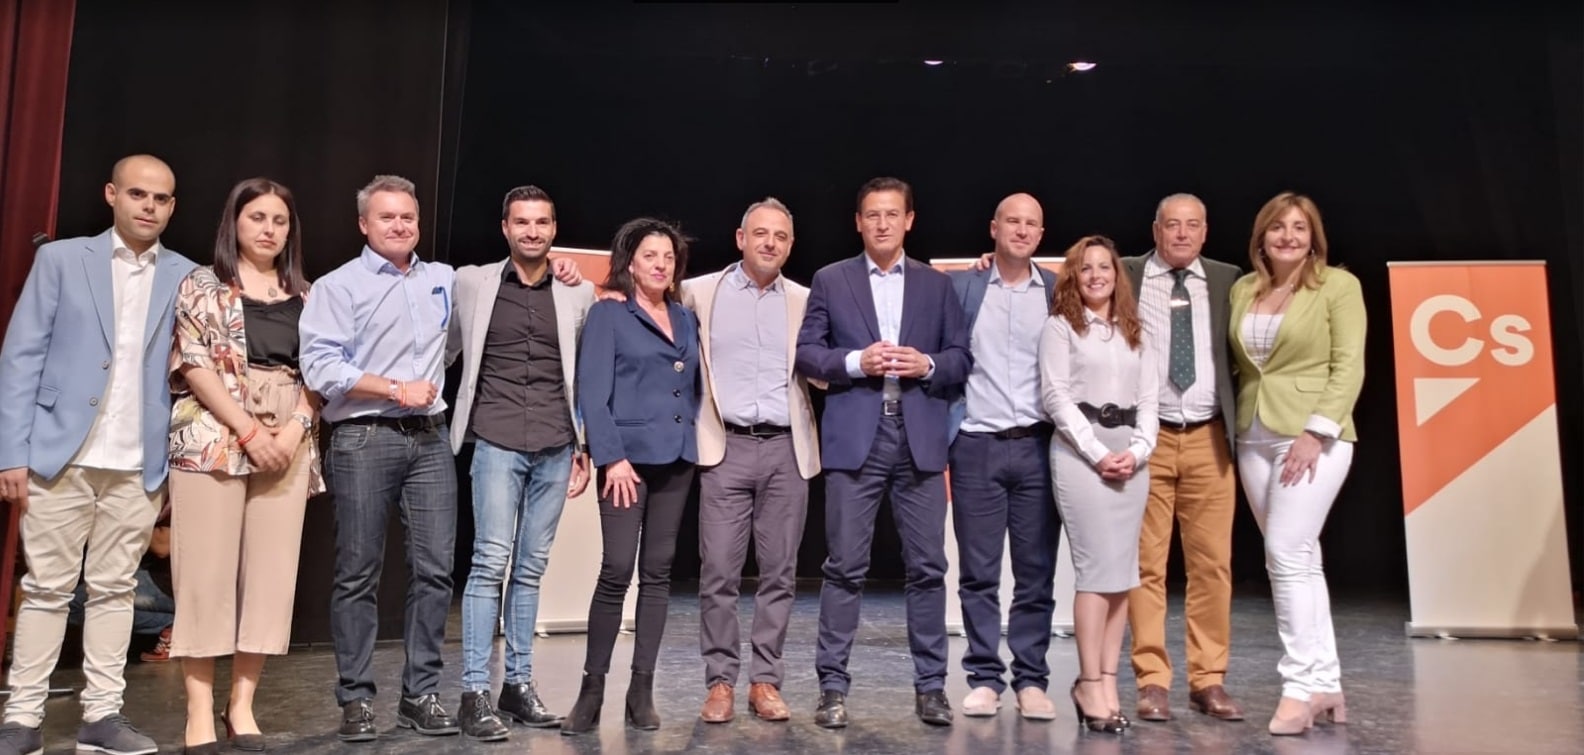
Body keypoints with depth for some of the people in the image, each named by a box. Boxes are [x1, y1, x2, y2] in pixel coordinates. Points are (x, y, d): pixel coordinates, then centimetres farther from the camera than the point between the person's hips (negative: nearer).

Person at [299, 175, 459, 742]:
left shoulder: (444, 280, 15)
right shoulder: (338, 286, 1)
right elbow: (320, 367, -9)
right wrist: (395, 388, -12)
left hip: (430, 438, 4)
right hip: (363, 440, -4)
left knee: (435, 569, 2)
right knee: (358, 573, 1)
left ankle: (421, 694, 12)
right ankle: (356, 698, 12)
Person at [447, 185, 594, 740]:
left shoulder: (579, 293, 9)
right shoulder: (471, 283, 5)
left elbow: (588, 375, 13)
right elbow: (441, 351, 13)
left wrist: (586, 446, 11)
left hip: (556, 447, 2)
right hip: (497, 442, -2)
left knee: (531, 567, 7)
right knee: (491, 562, -8)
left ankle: (519, 683, 16)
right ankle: (474, 693, -2)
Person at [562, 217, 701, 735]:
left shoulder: (686, 319, 15)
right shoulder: (607, 314, 0)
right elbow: (592, 393, -8)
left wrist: (693, 439, 4)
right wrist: (611, 457, -15)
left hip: (677, 459, 5)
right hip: (629, 457, -5)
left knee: (658, 573, 7)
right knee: (617, 571, -8)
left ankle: (642, 690, 14)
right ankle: (592, 689, 4)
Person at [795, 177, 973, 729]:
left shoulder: (937, 284, 13)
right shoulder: (830, 280, 9)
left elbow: (962, 358, 10)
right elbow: (806, 353, 3)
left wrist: (927, 365, -9)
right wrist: (856, 361, -12)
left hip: (920, 439, 2)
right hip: (854, 439, -1)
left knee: (927, 565, 4)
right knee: (845, 566, 0)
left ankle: (930, 685, 15)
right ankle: (833, 685, 10)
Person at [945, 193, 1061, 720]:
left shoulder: (1058, 291, 9)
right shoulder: (961, 287, 6)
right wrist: (941, 438, -3)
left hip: (1038, 445, 1)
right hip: (976, 446, -1)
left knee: (1036, 572, 5)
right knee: (978, 572, 3)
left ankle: (1030, 680, 15)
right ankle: (984, 677, 14)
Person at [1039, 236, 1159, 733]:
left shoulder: (1134, 333, 18)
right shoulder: (1060, 326, 4)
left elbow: (1149, 399, 12)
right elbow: (1055, 396, -5)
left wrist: (1138, 450, -5)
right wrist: (1097, 453, -11)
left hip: (1132, 456, 5)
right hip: (1081, 452, -5)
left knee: (1123, 570, 2)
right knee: (1098, 568, -9)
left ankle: (1108, 680, 7)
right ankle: (1090, 684, -3)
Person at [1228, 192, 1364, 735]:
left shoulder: (1338, 285, -3)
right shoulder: (1243, 289, 12)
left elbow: (1348, 366, -8)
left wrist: (1316, 431, -16)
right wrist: (1235, 421, 3)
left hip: (1313, 434, -5)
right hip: (1253, 438, 5)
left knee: (1287, 556, -13)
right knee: (1300, 560, 9)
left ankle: (1302, 685, -3)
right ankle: (1326, 685, 17)